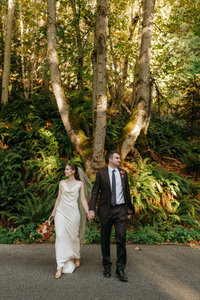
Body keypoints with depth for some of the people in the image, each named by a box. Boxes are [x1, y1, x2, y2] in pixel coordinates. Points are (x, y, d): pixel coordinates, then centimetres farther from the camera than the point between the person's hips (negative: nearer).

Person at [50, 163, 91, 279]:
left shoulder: (80, 184, 3)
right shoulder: (62, 183, 9)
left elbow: (83, 199, -1)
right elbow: (59, 198, 12)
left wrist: (88, 212, -13)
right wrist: (53, 212, 9)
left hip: (73, 212, -1)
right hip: (61, 211, 2)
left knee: (73, 236, 9)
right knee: (60, 236, -8)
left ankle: (76, 257, 37)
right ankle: (60, 267, -5)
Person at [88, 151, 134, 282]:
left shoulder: (123, 173, 9)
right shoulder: (101, 173, 1)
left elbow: (127, 192, 15)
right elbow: (95, 192, -1)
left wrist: (130, 210, 15)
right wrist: (92, 209, -9)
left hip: (120, 209, 2)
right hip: (106, 210, -1)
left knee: (121, 238, -3)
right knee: (105, 239, 9)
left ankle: (120, 269, 10)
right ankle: (107, 266, 26)